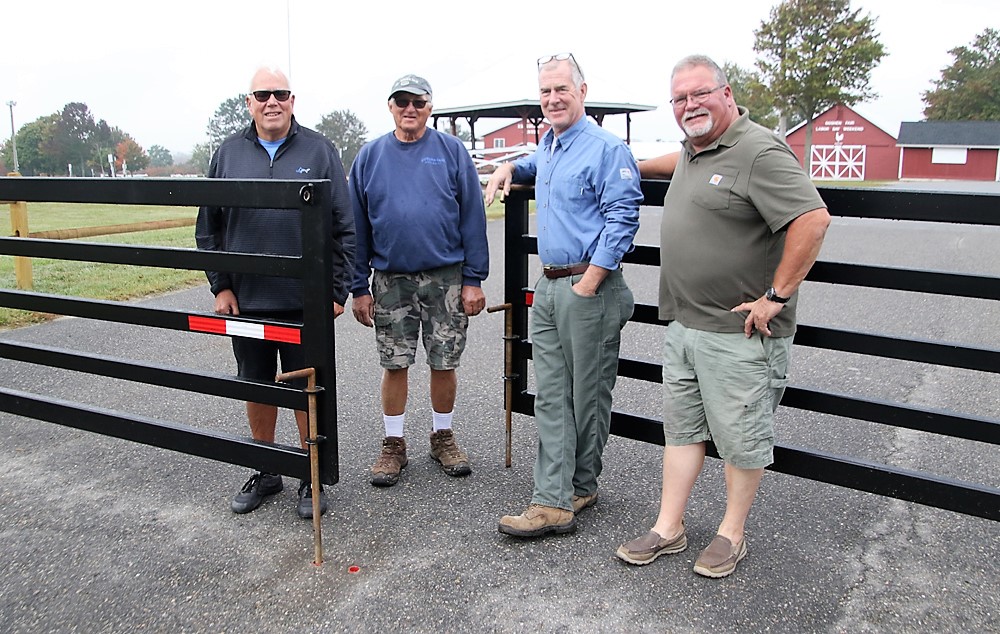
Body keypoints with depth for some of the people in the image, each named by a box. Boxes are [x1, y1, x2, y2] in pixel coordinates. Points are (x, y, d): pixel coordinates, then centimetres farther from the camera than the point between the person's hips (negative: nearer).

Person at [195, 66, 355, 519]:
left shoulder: (318, 150, 0)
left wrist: (337, 290, -6)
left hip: (305, 301, -3)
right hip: (245, 300, 3)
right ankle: (266, 473, 32)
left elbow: (343, 227, -1)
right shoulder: (229, 154, 7)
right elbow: (208, 227, 11)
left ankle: (311, 478, 22)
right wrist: (220, 286, 3)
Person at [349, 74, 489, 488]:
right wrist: (358, 288, 3)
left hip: (447, 278, -1)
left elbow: (472, 218, -2)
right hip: (390, 280, 1)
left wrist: (473, 280, -6)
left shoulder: (452, 151, 1)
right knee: (394, 365, 7)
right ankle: (393, 444, 22)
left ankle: (442, 436, 27)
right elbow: (357, 226, 6)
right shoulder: (370, 156, 5)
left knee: (444, 364, 8)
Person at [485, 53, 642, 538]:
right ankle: (554, 501, 8)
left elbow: (621, 220, -16)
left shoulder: (606, 149, -10)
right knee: (551, 397, 4)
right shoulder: (547, 146, 16)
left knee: (588, 396, 4)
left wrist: (587, 286, -19)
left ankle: (581, 487, 21)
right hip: (548, 285, 8)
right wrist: (509, 167, 20)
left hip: (589, 287, -8)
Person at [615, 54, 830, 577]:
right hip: (681, 324, 9)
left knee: (740, 436, 6)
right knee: (681, 427, 14)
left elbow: (813, 219, -23)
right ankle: (669, 528, 25)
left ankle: (732, 533, 23)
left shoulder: (758, 152, -15)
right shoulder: (691, 151, 13)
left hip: (736, 332, -9)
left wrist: (777, 296, -21)